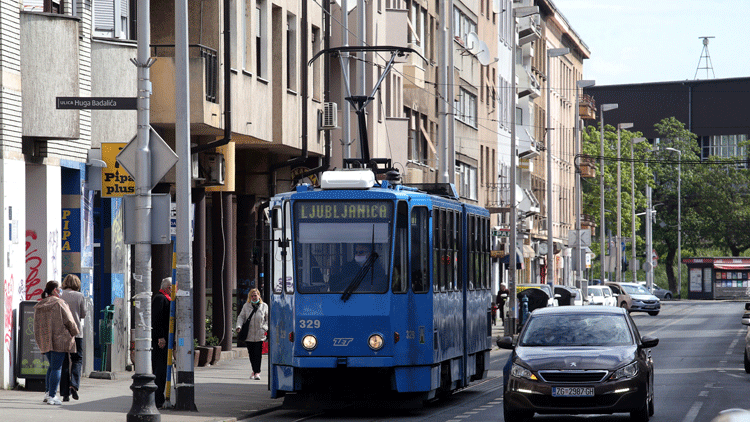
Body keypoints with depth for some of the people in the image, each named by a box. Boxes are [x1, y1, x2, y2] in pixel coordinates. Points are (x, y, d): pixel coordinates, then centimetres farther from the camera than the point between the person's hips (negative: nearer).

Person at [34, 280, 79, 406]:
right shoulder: (59, 303, -10)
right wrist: (74, 332, 8)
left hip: (44, 341, 6)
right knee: (56, 367, -2)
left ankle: (48, 392, 13)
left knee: (52, 365, 20)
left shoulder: (38, 306, 9)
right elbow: (69, 321, -10)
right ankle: (51, 396, -5)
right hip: (59, 339, -6)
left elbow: (37, 325, 10)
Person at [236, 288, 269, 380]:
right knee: (251, 354, 6)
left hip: (259, 335, -2)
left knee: (258, 354, -8)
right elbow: (241, 317, 9)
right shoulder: (246, 306, 7)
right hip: (248, 336, 2)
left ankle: (257, 372, -3)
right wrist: (239, 326, -9)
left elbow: (268, 319, 8)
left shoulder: (264, 306, 4)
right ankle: (254, 371, 19)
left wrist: (264, 328, -8)